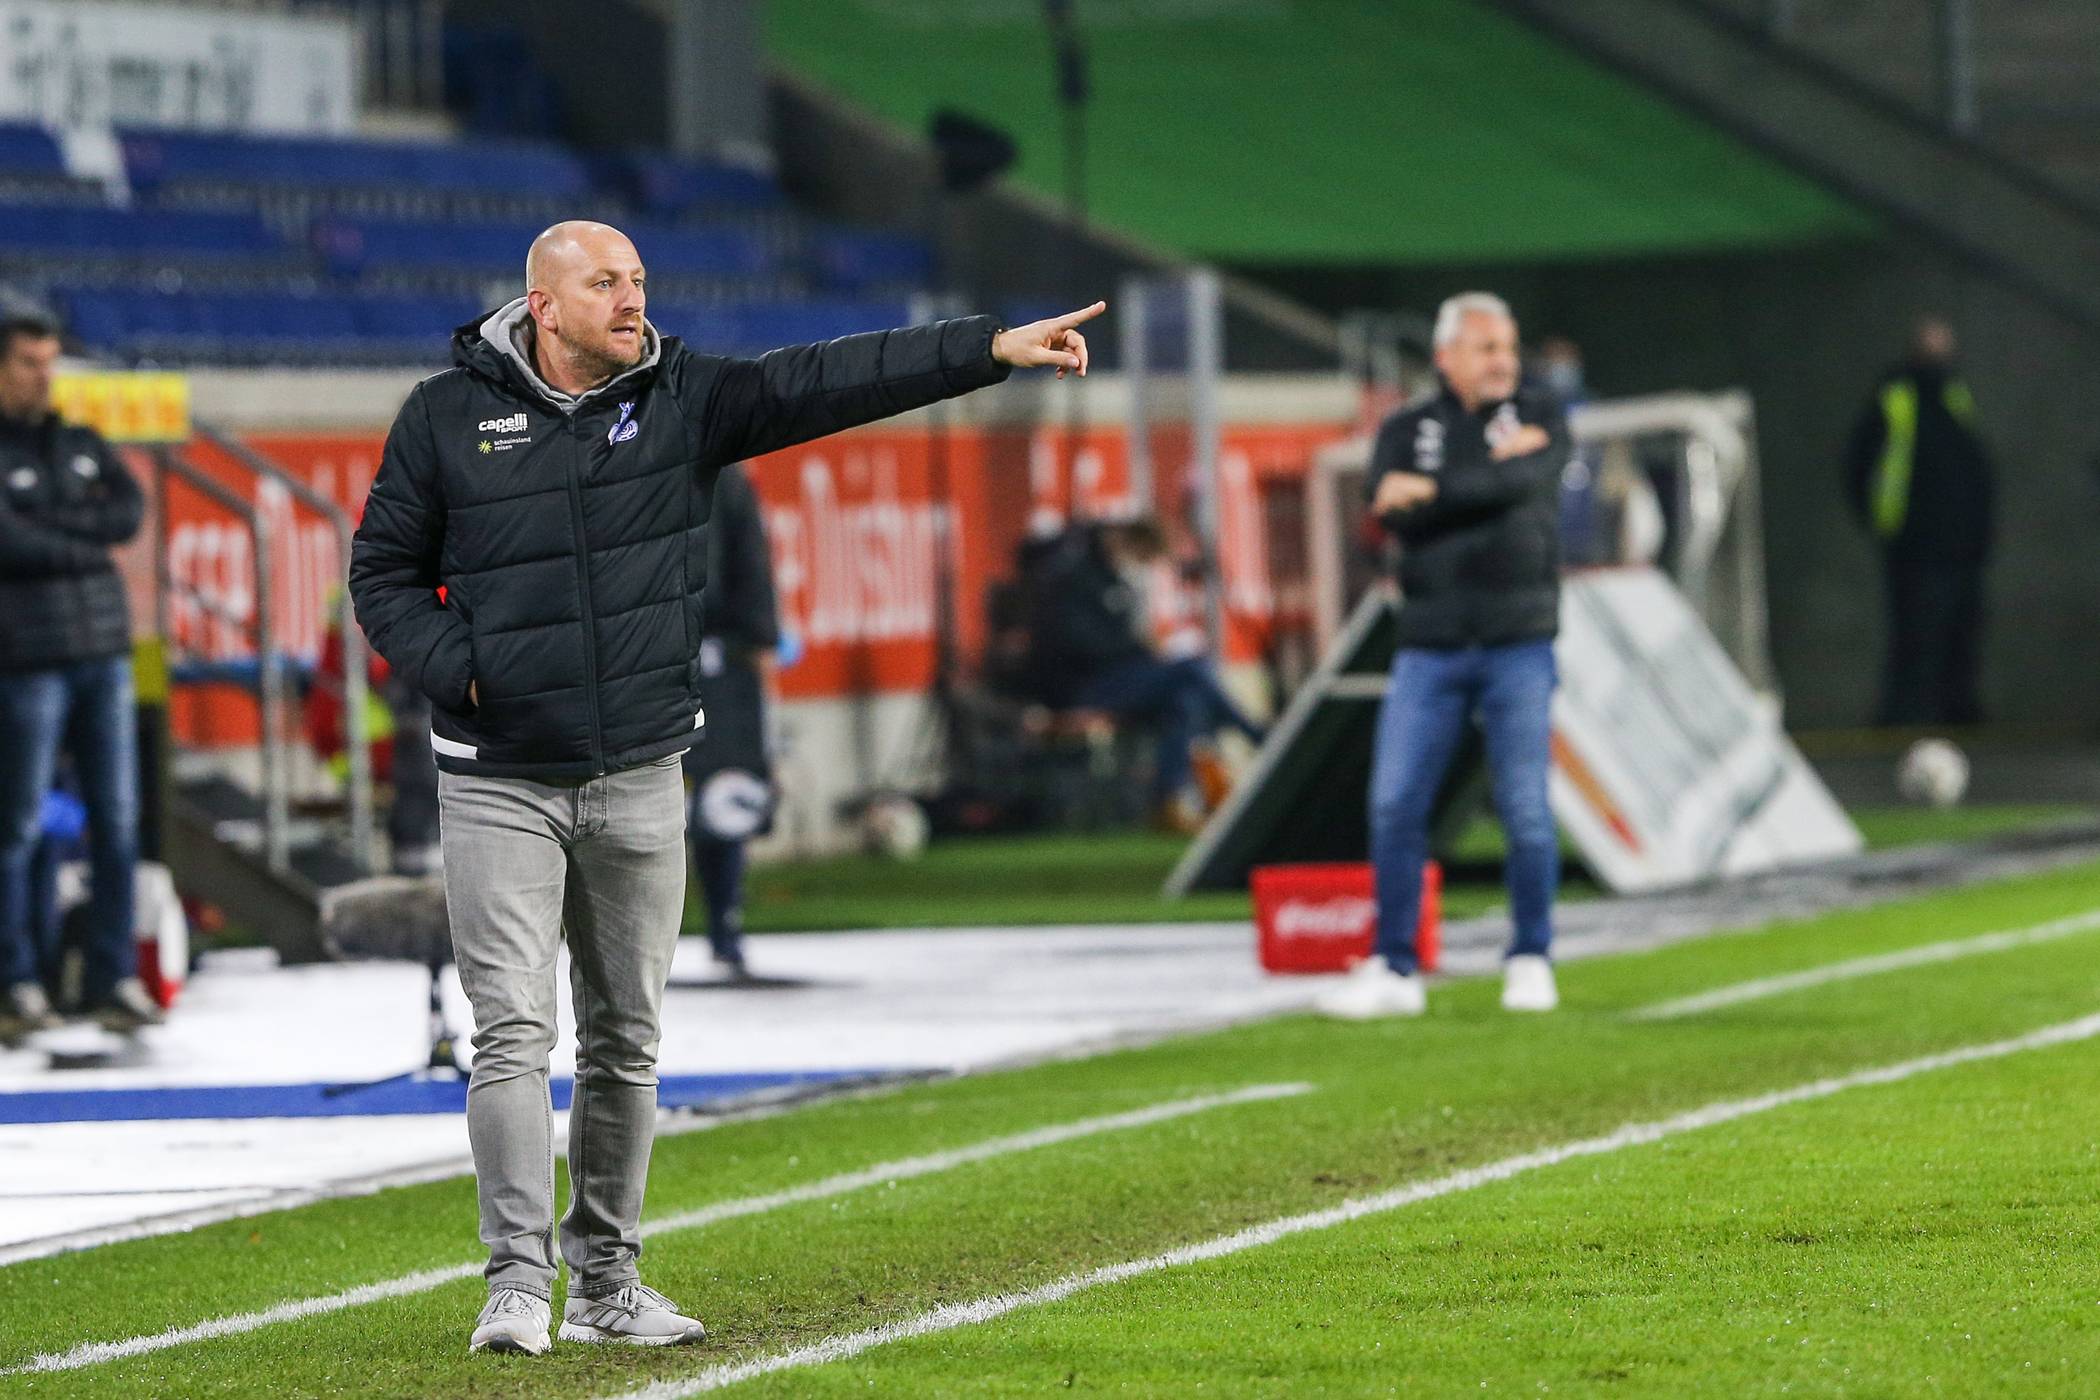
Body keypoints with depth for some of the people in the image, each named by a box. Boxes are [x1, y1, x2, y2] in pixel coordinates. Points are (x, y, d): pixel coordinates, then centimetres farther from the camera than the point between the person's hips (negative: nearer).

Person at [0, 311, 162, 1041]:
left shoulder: (84, 447, 16)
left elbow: (129, 511, 0)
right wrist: (87, 548, -5)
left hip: (105, 653, 6)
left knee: (117, 821, 3)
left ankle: (113, 979, 8)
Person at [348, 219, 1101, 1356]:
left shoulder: (683, 398, 2)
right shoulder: (447, 417, -2)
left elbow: (827, 383, -6)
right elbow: (383, 571, 4)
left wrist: (994, 348, -15)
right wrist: (457, 670, -12)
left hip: (642, 780, 3)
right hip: (500, 783, -3)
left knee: (626, 1041, 9)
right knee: (513, 1033, -10)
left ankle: (605, 1282, 18)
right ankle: (519, 1279, -10)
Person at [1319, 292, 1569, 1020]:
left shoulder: (1539, 418, 5)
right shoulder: (1406, 431, 9)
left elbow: (1525, 481, -17)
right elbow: (1395, 514, -9)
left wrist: (1432, 490, -15)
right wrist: (1490, 470, -11)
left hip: (1518, 645, -2)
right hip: (1429, 650, 2)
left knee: (1526, 811, -4)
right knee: (1395, 807, -3)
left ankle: (1531, 962, 9)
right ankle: (1393, 969, 3)